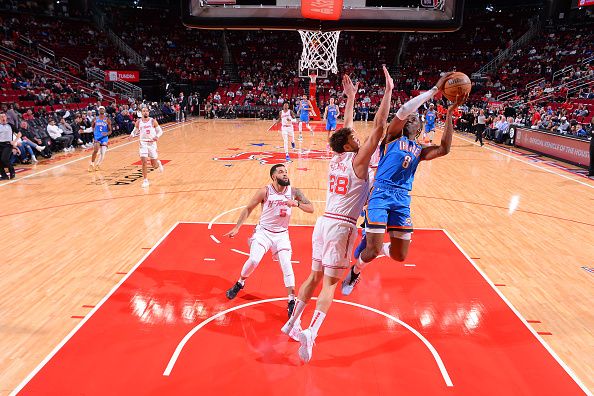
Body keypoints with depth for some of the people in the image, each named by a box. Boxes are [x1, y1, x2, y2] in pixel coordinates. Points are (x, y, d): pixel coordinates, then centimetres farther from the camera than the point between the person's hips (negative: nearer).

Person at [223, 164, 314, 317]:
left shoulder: (294, 192, -7)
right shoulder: (265, 191, -13)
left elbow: (311, 208, -8)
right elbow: (248, 208, -4)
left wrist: (297, 204, -26)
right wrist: (237, 227, -8)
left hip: (282, 234, 2)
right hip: (263, 231, -2)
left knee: (286, 265, -10)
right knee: (254, 260, -18)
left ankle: (291, 301, -1)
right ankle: (239, 284, 12)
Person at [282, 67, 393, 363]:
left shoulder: (336, 158, 9)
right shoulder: (358, 161, -9)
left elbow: (346, 128, 23)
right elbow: (378, 128, -12)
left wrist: (351, 97, 29)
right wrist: (388, 91, -7)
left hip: (324, 221, 7)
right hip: (341, 227, -7)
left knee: (316, 275, 18)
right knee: (330, 283, -2)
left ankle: (292, 323, 27)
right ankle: (311, 333, -12)